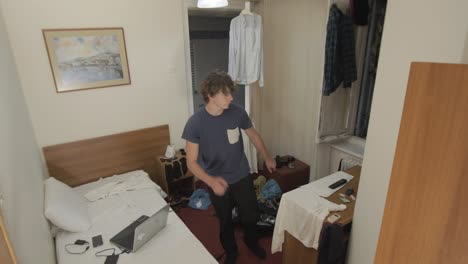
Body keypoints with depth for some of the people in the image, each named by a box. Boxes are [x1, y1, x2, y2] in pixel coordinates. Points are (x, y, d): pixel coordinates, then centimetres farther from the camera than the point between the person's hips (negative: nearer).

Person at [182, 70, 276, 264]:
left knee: (251, 215, 17)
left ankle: (252, 241, 50)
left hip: (242, 176, 2)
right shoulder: (195, 123, -23)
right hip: (218, 182, -2)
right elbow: (191, 162, -18)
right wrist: (211, 181, -35)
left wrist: (267, 157, 16)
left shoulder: (237, 112, -15)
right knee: (225, 221, 18)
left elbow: (253, 135, 5)